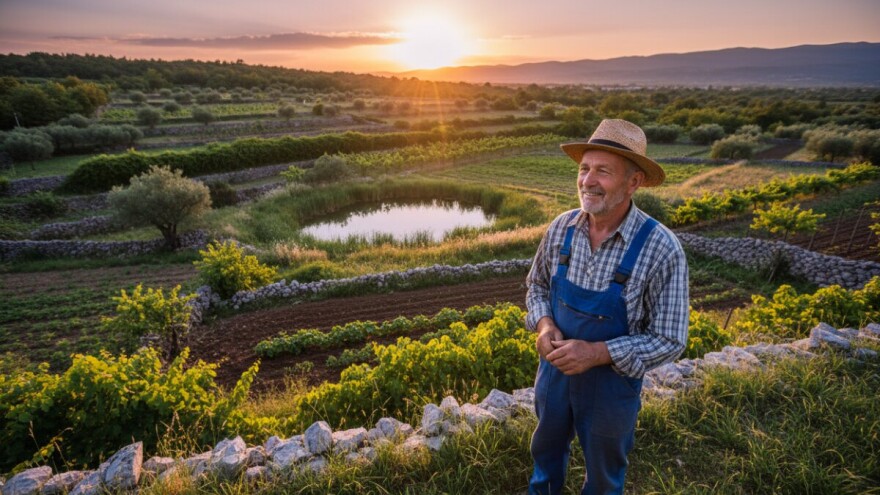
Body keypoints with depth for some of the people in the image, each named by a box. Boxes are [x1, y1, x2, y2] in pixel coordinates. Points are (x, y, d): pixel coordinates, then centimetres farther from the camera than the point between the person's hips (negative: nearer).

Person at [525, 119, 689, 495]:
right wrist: (544, 324, -15)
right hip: (554, 370, 4)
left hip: (612, 382, -3)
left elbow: (669, 341, -18)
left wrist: (597, 352, -29)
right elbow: (537, 285, 5)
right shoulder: (562, 227, -12)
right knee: (546, 450, 30)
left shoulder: (661, 249, -24)